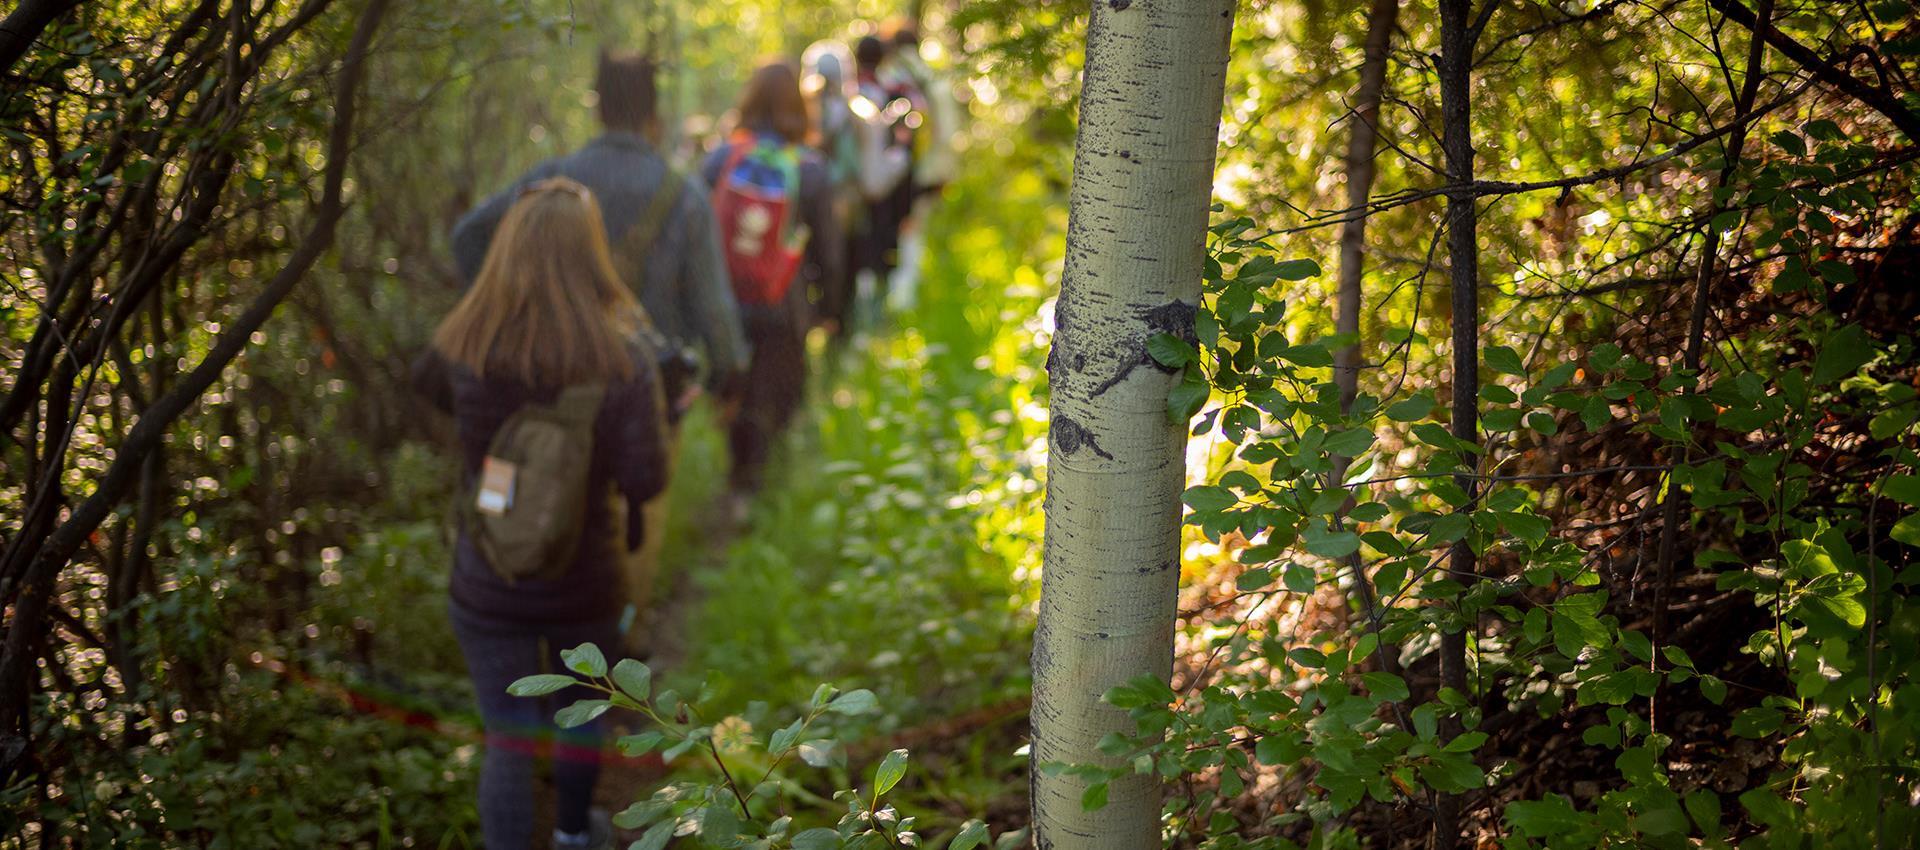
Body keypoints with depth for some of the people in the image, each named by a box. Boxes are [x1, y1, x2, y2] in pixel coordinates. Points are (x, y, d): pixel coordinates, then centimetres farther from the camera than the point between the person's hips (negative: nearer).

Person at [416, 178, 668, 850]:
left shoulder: (466, 346, -14)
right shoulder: (623, 360, -20)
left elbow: (426, 384, 9)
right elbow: (645, 480, -19)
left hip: (487, 586, 0)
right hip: (584, 585, 1)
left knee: (508, 740, 10)